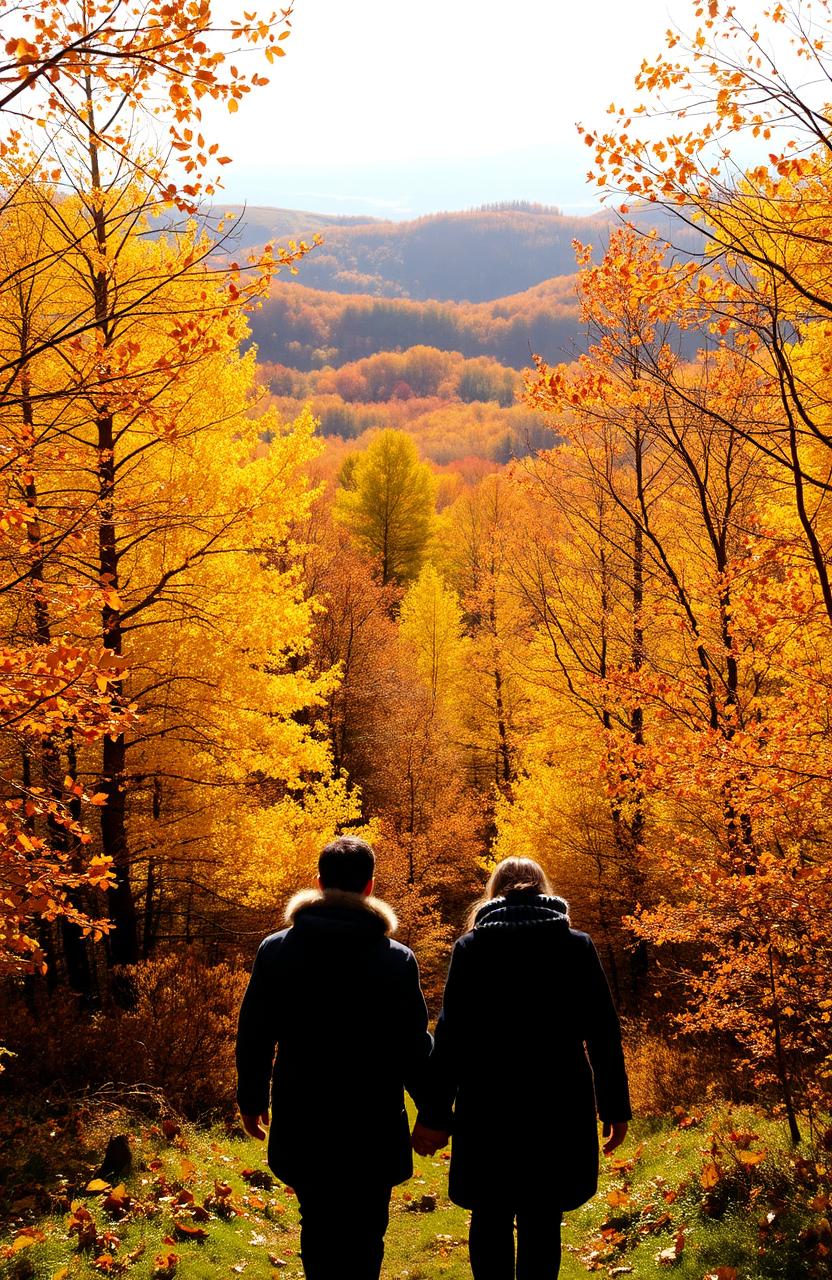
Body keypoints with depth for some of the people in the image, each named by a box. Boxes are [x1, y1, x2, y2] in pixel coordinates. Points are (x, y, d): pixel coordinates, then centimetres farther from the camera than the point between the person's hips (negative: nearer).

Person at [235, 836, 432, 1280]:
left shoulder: (275, 950, -3)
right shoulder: (397, 960, -9)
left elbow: (253, 1036, 2)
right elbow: (413, 1046, -6)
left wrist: (251, 1098, 16)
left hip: (302, 1126, 2)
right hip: (372, 1127, -2)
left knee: (318, 1229, 19)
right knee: (362, 1236, 7)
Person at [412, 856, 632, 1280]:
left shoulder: (471, 947, -1)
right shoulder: (577, 946, 2)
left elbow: (450, 1035, -5)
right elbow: (603, 1034, 1)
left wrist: (434, 1113, -2)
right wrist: (614, 1106, 7)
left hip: (488, 1108, 0)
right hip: (558, 1109, 1)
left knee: (491, 1218, 12)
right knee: (542, 1222, 8)